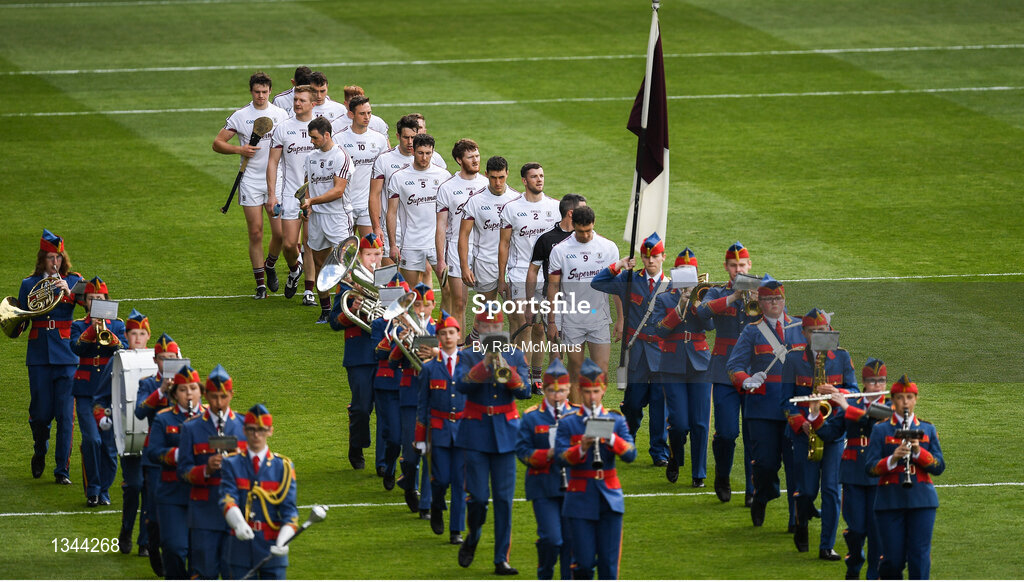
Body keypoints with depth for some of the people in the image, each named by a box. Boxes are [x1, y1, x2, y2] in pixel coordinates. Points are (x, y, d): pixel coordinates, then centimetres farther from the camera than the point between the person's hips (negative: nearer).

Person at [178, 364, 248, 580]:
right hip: (205, 511, 0)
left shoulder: (245, 426, 8)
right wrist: (206, 469, -18)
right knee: (205, 571, 0)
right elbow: (184, 471, 2)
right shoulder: (191, 428, 5)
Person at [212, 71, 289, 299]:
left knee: (280, 232, -4)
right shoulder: (240, 116, -1)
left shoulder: (281, 115, 4)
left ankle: (270, 265, 27)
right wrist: (239, 149, -15)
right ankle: (260, 283, 8)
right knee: (255, 232, -2)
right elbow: (217, 143, 1)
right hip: (250, 180, -2)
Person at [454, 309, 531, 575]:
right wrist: (485, 363, -26)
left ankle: (502, 559, 1)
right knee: (477, 496, -5)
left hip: (505, 433, 1)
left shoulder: (515, 356, 7)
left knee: (504, 498, -2)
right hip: (476, 433, -1)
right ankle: (472, 538, 24)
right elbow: (461, 384, -17)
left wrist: (506, 370, -20)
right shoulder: (467, 356, 2)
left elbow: (524, 392, -5)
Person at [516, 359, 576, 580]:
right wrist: (547, 455, -17)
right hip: (543, 487, -2)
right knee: (551, 538, -10)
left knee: (571, 539, 1)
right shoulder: (531, 417, 2)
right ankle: (545, 576, 15)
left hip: (572, 485, 2)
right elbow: (522, 450, -1)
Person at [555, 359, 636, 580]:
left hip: (610, 497, 2)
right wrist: (581, 448, -28)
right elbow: (561, 456, -9)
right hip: (581, 500, -2)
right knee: (584, 562, -5)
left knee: (609, 561, 0)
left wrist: (611, 439, -20)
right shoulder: (568, 423, 2)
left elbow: (631, 455, -3)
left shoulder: (616, 421, 8)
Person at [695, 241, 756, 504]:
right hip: (725, 372, -1)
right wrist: (733, 297, -27)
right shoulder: (718, 293, 6)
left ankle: (753, 490, 4)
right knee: (726, 433, -6)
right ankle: (722, 477, 21)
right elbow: (703, 311, -15)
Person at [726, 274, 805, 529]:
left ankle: (797, 518, 2)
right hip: (764, 404, -1)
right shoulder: (752, 331, 7)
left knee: (796, 462, -3)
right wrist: (746, 381, -19)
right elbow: (734, 365, 0)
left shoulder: (800, 328, 12)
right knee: (765, 461, -4)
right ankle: (761, 499, 27)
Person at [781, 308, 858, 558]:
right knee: (807, 490, -3)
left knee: (831, 489, -5)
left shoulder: (842, 356, 7)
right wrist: (801, 423, -14)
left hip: (834, 431, 1)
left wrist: (836, 392, -16)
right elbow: (787, 399, 1)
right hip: (804, 433, -1)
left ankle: (827, 546, 0)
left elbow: (854, 390, 5)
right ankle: (801, 527, 28)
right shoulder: (794, 359, 2)